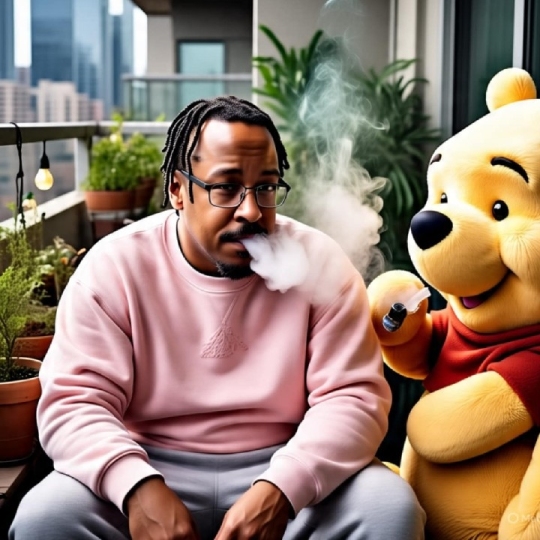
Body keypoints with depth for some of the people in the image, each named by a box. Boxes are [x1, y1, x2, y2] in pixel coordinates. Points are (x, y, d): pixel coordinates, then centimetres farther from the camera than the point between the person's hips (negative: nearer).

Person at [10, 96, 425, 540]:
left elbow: (353, 396, -9)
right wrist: (137, 486, -28)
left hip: (282, 473, 1)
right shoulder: (113, 266, -5)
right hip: (152, 472, 0)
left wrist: (281, 490, -26)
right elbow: (73, 401, -8)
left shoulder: (320, 263, -5)